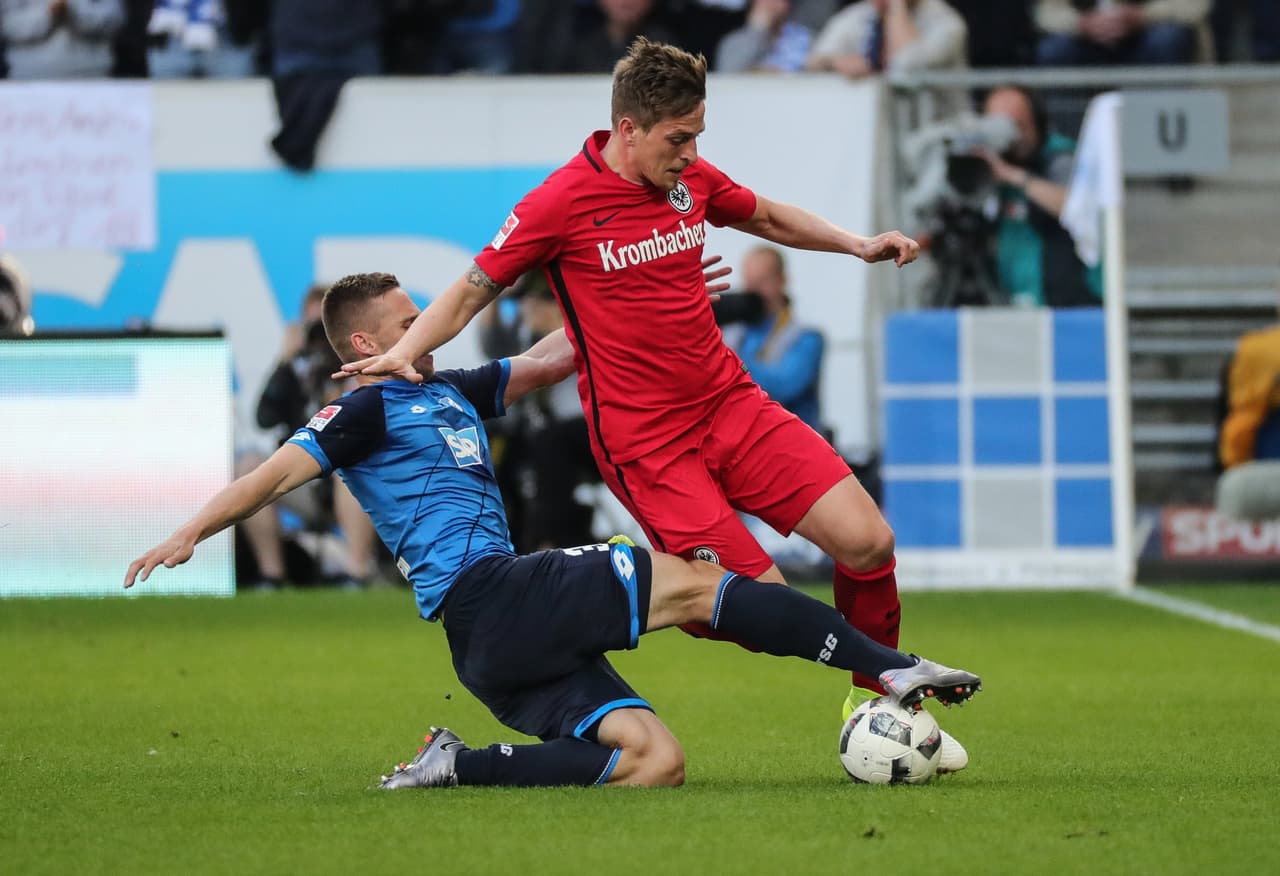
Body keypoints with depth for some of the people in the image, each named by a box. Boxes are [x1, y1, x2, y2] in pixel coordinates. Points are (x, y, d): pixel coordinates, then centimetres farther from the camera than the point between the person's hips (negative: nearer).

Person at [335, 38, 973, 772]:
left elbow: (768, 217, 27)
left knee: (868, 540, -6)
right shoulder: (562, 203, -11)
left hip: (732, 406, 6)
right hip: (644, 440, -6)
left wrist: (858, 245, 16)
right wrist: (406, 351, -17)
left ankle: (877, 704, 16)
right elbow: (474, 289, -2)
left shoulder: (691, 179, 6)